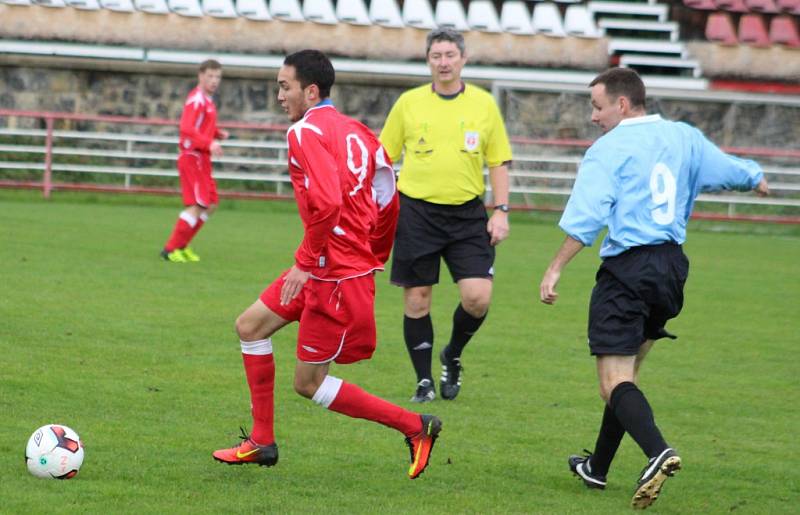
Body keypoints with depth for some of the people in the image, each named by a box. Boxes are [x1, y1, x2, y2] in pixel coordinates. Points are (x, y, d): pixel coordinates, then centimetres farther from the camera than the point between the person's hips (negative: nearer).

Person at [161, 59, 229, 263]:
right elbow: (186, 128, -25)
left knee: (210, 205, 11)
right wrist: (209, 143, -33)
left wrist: (218, 134, 6)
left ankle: (181, 246, 17)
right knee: (197, 205, -12)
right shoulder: (196, 99, -14)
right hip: (192, 157, -10)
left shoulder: (207, 100, 16)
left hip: (202, 159, 10)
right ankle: (171, 249, -8)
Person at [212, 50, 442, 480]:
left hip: (335, 274, -10)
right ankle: (261, 442, 20)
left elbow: (327, 203, -29)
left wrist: (306, 263, -21)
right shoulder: (354, 131, 11)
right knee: (250, 326, 16)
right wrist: (374, 260, 22)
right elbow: (387, 201, 14)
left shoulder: (305, 132, -15)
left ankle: (415, 426, 4)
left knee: (309, 384, 0)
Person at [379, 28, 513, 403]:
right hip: (417, 212, 0)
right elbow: (384, 158, 8)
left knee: (478, 297, -9)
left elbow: (498, 162, 8)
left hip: (467, 214, 0)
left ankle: (452, 357, 20)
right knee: (417, 299, 1)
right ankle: (424, 381, 15)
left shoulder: (483, 104, 4)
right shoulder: (409, 102, 2)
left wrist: (501, 211, 0)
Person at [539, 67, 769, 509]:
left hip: (627, 268, -7)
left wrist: (555, 269, -12)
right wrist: (757, 179, 48)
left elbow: (585, 219, -17)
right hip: (672, 266, 7)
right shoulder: (684, 137, 10)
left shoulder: (608, 149, -8)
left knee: (615, 381, -9)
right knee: (627, 370, 21)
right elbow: (729, 168, 26)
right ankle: (598, 467, 31)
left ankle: (657, 452, -34)